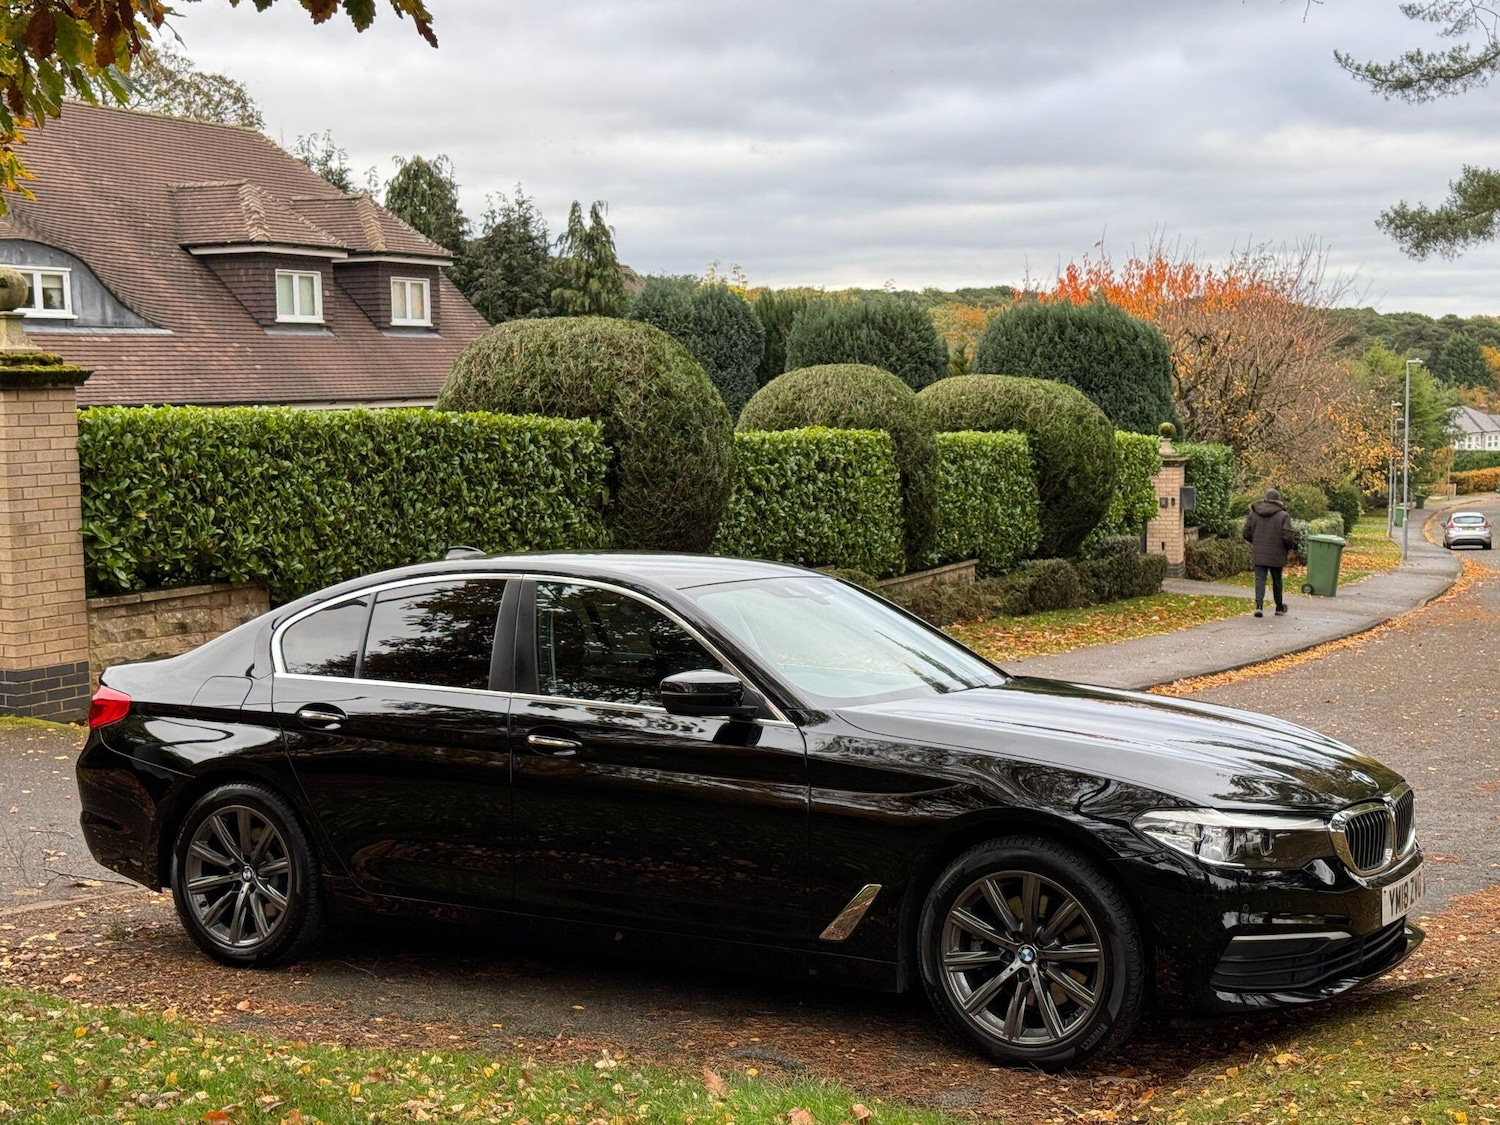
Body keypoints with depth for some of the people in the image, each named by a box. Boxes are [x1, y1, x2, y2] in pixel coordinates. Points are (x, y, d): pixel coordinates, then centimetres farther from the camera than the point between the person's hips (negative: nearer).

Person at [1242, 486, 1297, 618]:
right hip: (1276, 556, -1)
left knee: (1260, 579, 1)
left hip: (1258, 554, 1)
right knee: (1277, 581, 14)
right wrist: (1291, 545, 6)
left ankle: (1259, 605, -17)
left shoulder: (1254, 514, 0)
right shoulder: (1283, 516, -10)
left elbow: (1246, 534, 3)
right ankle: (1279, 608, 27)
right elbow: (1288, 537, -15)